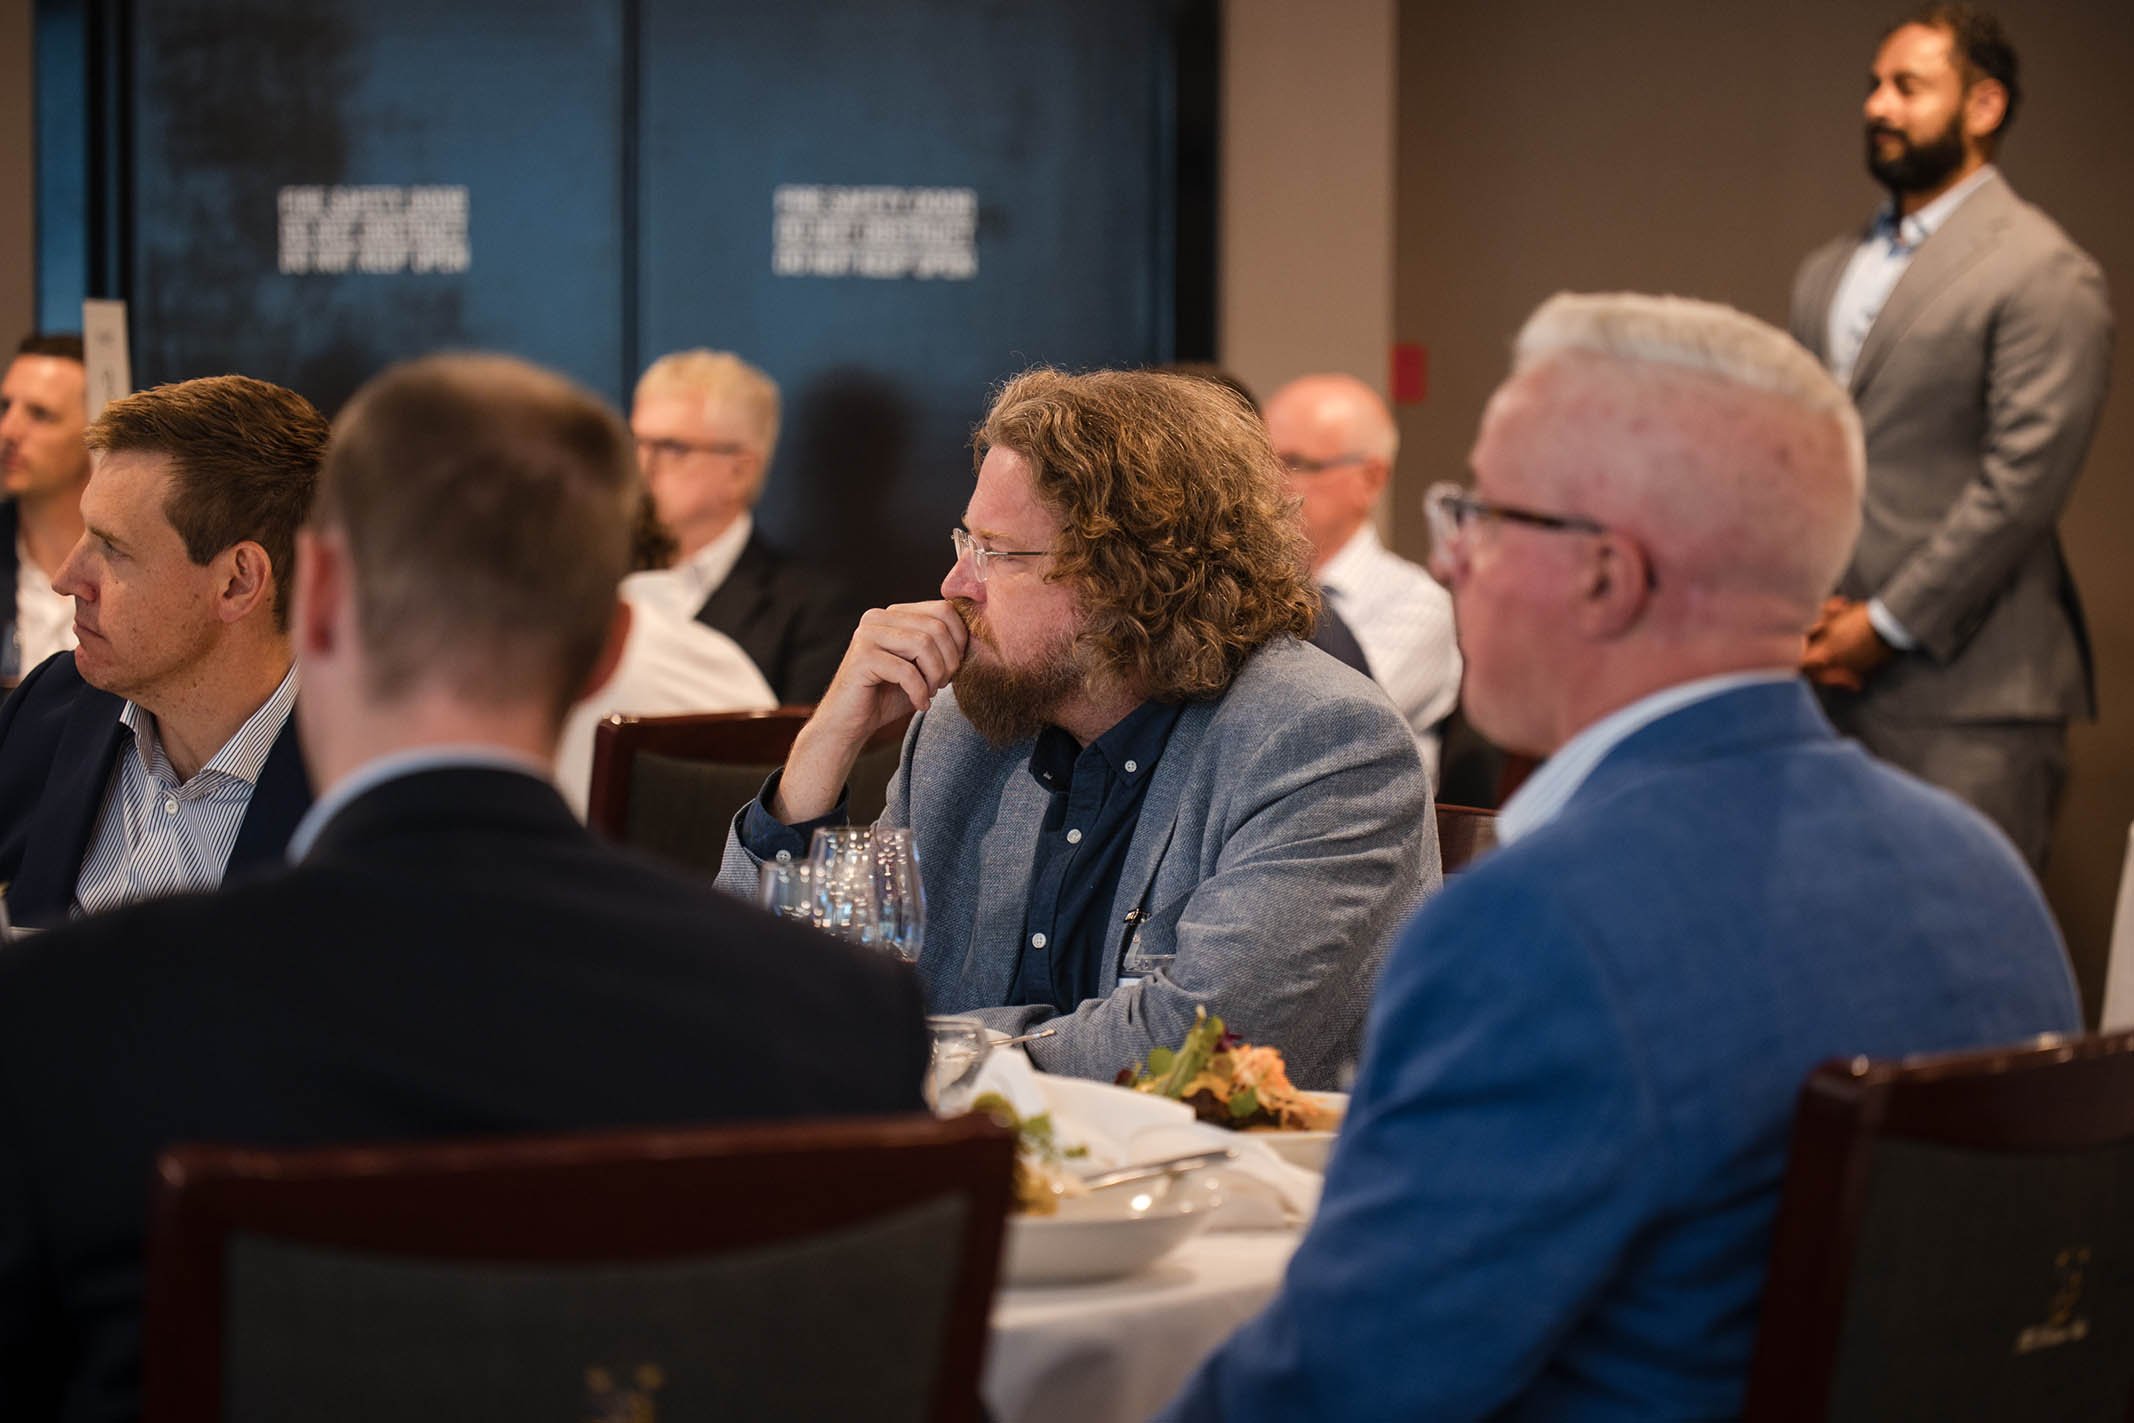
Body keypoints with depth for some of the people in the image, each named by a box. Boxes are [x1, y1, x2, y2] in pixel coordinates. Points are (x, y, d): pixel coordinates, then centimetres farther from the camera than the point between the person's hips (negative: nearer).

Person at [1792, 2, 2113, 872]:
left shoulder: (2044, 275, -7)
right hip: (1827, 677, 7)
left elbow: (2022, 484, -13)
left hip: (1965, 689, -7)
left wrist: (1886, 625, -13)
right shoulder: (1826, 276, 17)